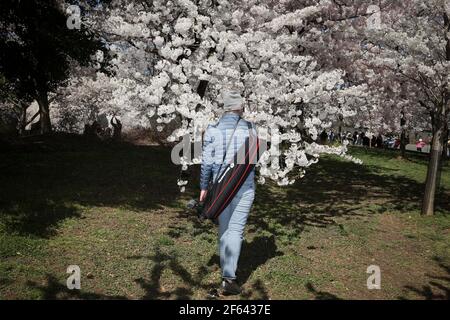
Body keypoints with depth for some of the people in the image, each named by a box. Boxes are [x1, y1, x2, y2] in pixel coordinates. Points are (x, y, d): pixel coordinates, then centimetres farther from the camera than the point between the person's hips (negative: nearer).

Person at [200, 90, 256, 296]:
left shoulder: (212, 130, -4)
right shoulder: (249, 129, -4)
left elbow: (206, 161, -3)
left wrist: (203, 187, 6)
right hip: (244, 186, -2)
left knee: (224, 228, 16)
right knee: (236, 229, -2)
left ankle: (227, 268, 30)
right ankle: (228, 277, -10)